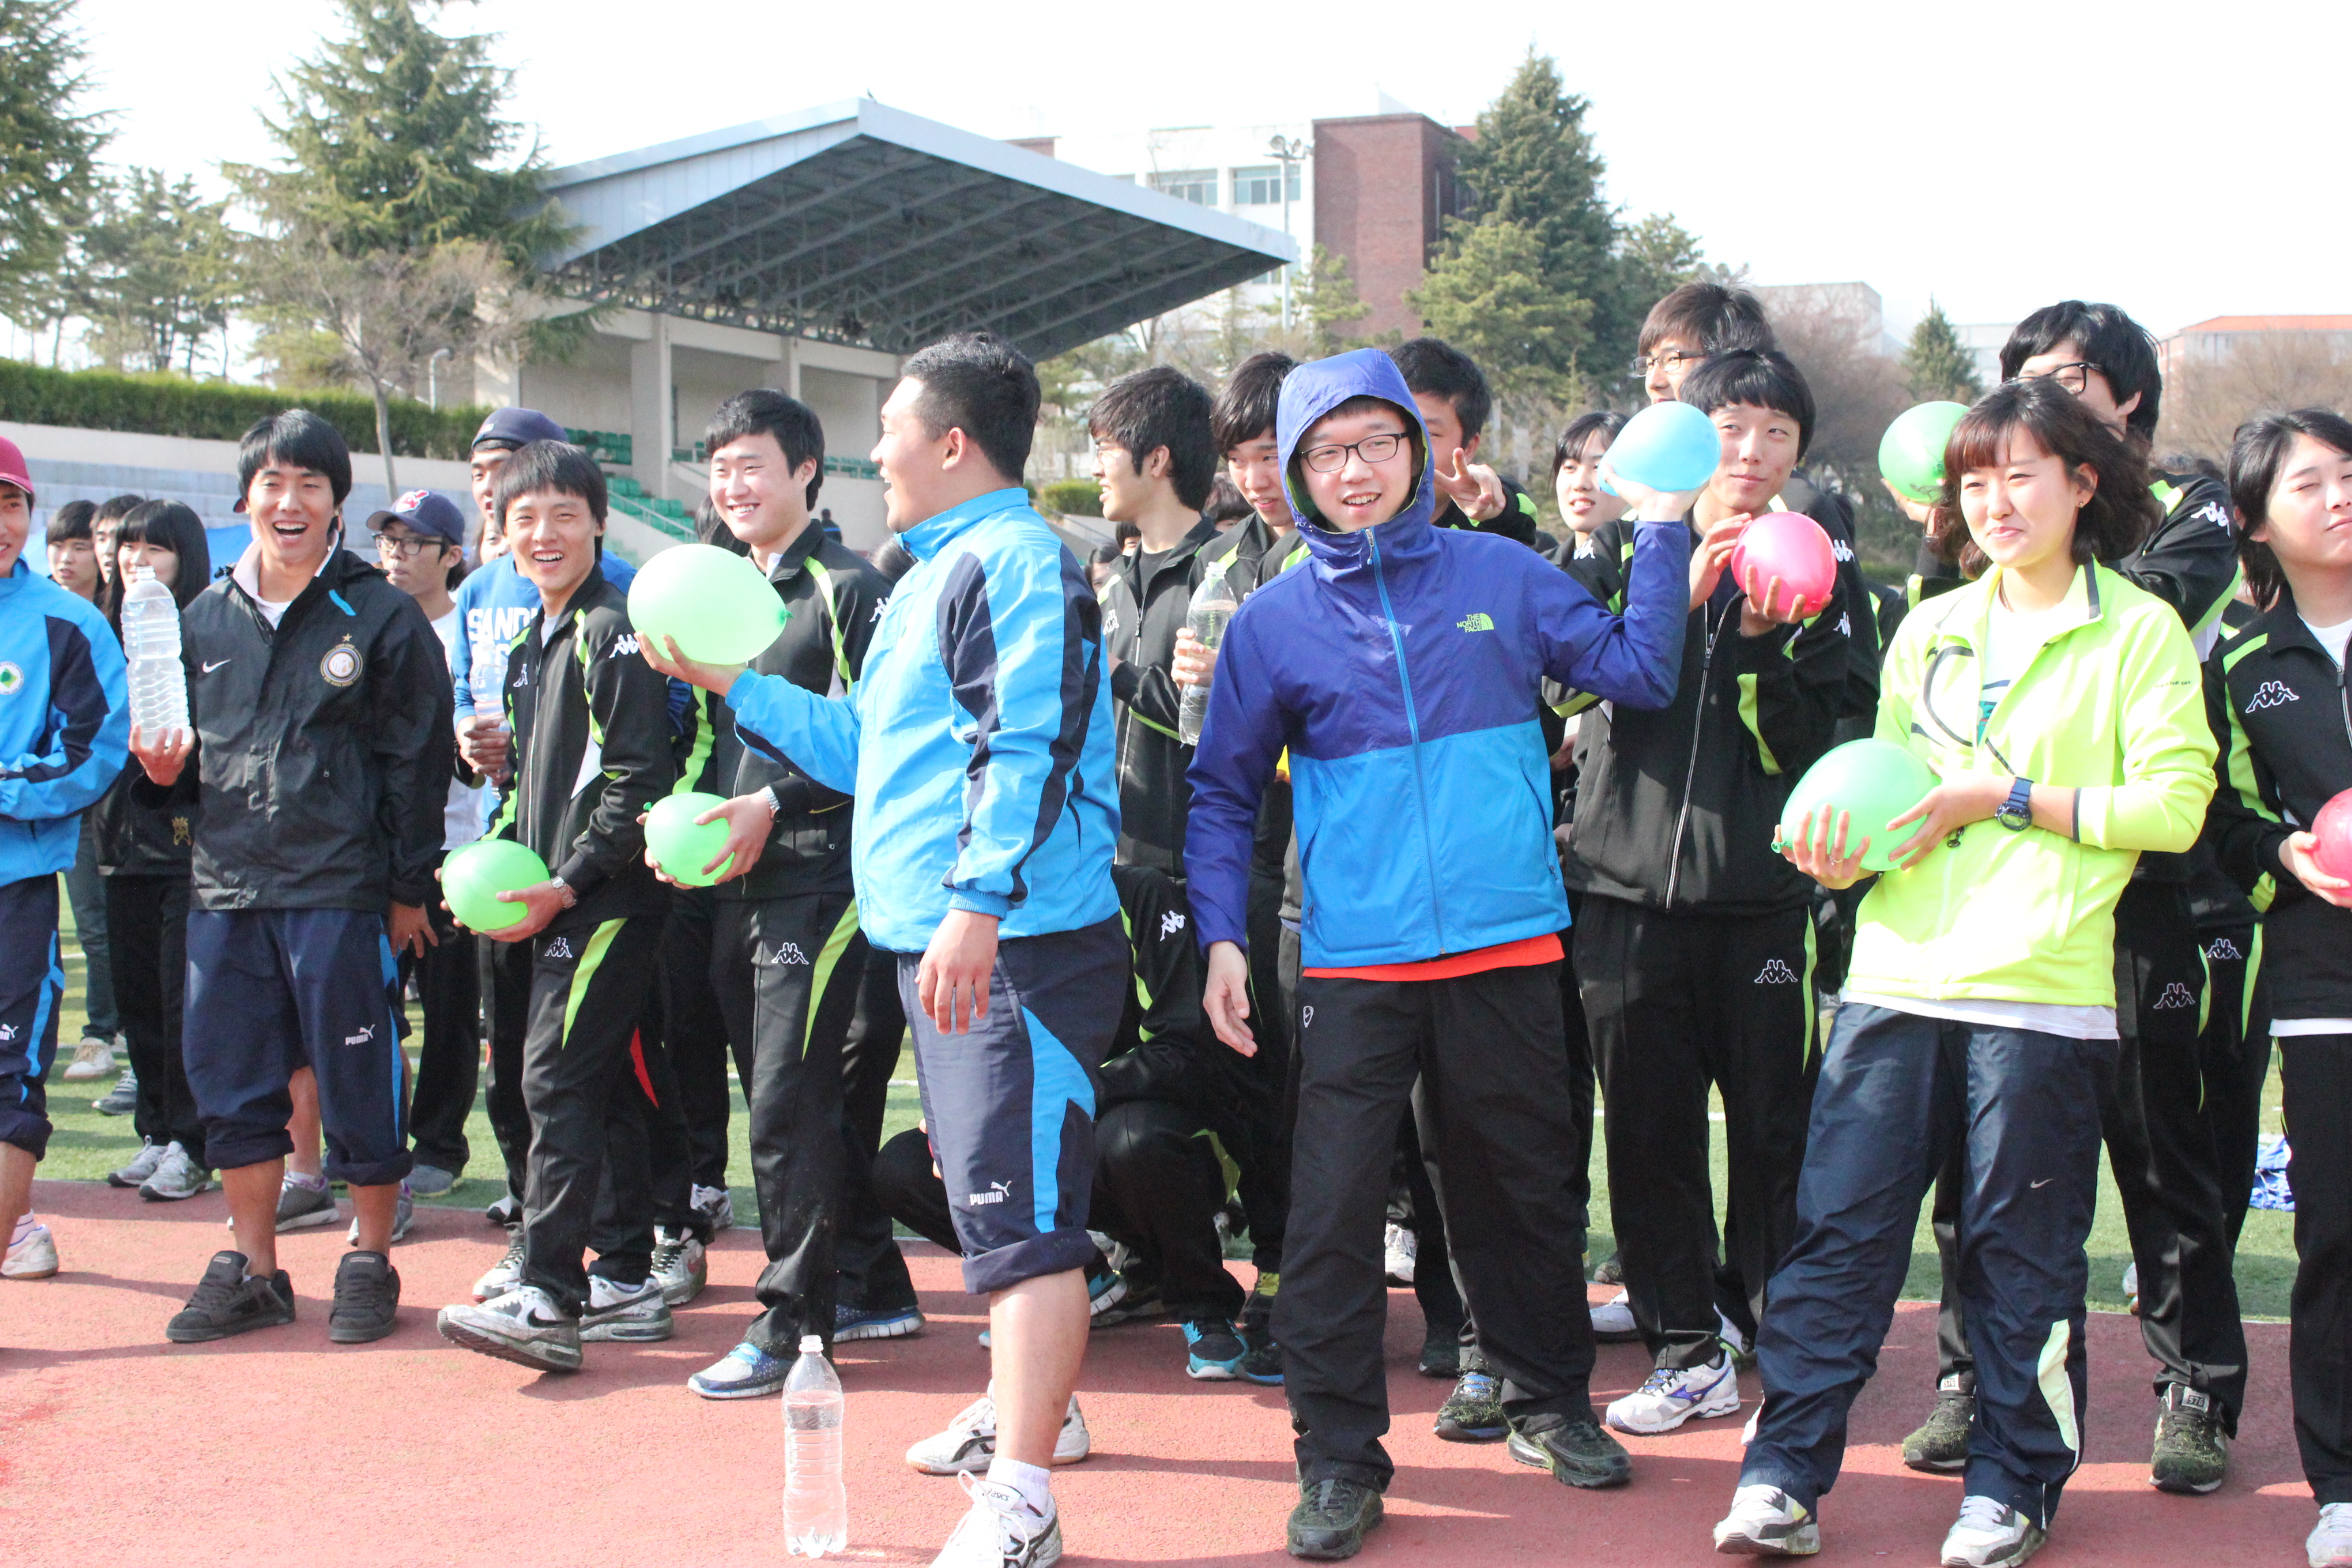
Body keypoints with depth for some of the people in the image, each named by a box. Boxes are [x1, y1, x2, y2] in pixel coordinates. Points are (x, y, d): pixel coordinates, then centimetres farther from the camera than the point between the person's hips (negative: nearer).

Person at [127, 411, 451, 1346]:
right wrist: (162, 768, -2)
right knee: (230, 1079, 8)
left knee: (356, 1075, 0)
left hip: (341, 889, -5)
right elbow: (179, 750, 22)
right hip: (225, 887, 5)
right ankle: (251, 1270, 20)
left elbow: (416, 759, -2)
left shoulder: (381, 616, -1)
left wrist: (410, 888, -4)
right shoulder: (206, 619, 13)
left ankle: (370, 1264, 14)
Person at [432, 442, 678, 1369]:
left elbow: (638, 781, -16)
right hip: (555, 898, 9)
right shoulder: (533, 641, 18)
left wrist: (566, 884, -19)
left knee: (556, 1079, -13)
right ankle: (627, 1281, 17)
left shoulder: (613, 631, -11)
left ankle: (548, 1299, -15)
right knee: (603, 1085, 11)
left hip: (609, 897, -9)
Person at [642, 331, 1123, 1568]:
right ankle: (1031, 1407, 36)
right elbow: (867, 744, 30)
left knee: (1019, 1210, -12)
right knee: (997, 1194, 21)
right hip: (940, 949, 11)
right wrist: (729, 683, 30)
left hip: (1014, 947, -11)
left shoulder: (1015, 562, -12)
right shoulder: (936, 575, 21)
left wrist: (977, 903, -32)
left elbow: (1027, 747, -24)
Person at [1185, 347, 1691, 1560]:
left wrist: (1664, 532, 1)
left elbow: (1636, 671, 6)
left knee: (1520, 1189, 13)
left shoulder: (1500, 575, 5)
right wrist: (1221, 936, 0)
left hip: (1505, 948, 1)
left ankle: (1548, 1402, 32)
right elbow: (1224, 792, 10)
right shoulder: (1274, 620, 4)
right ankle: (1339, 1459, 4)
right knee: (1332, 1211, -7)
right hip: (1355, 967, -1)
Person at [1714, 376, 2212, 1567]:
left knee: (2021, 1248, 4)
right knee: (1839, 1225, 1)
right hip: (1898, 974, 4)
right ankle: (1784, 1471, 7)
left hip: (2042, 991, -4)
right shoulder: (1928, 630, 16)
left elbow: (2174, 803, -6)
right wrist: (1844, 852, -1)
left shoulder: (2139, 632, 2)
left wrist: (2006, 796, -10)